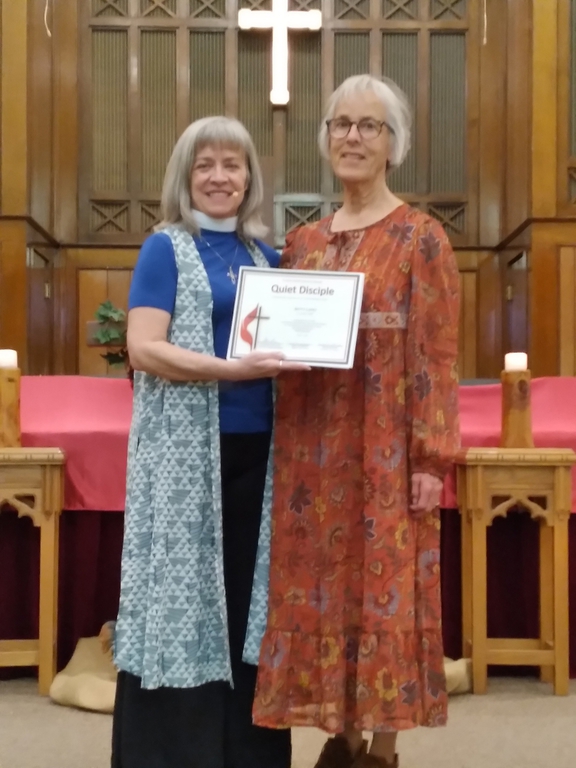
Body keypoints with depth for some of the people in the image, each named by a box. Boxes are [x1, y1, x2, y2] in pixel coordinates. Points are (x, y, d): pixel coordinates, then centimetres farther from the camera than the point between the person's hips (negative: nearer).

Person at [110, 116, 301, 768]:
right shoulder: (166, 249, -1)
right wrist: (233, 368, -23)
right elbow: (143, 348, -12)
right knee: (183, 590, 0)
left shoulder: (264, 256, 15)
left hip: (255, 450, 5)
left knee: (246, 596, 10)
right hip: (186, 452, -5)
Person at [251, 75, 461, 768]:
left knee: (384, 586, 1)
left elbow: (437, 355, -7)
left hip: (384, 448, -5)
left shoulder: (420, 238, -3)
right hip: (312, 446, 5)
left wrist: (431, 458, -13)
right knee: (319, 587, 9)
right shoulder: (301, 241, 12)